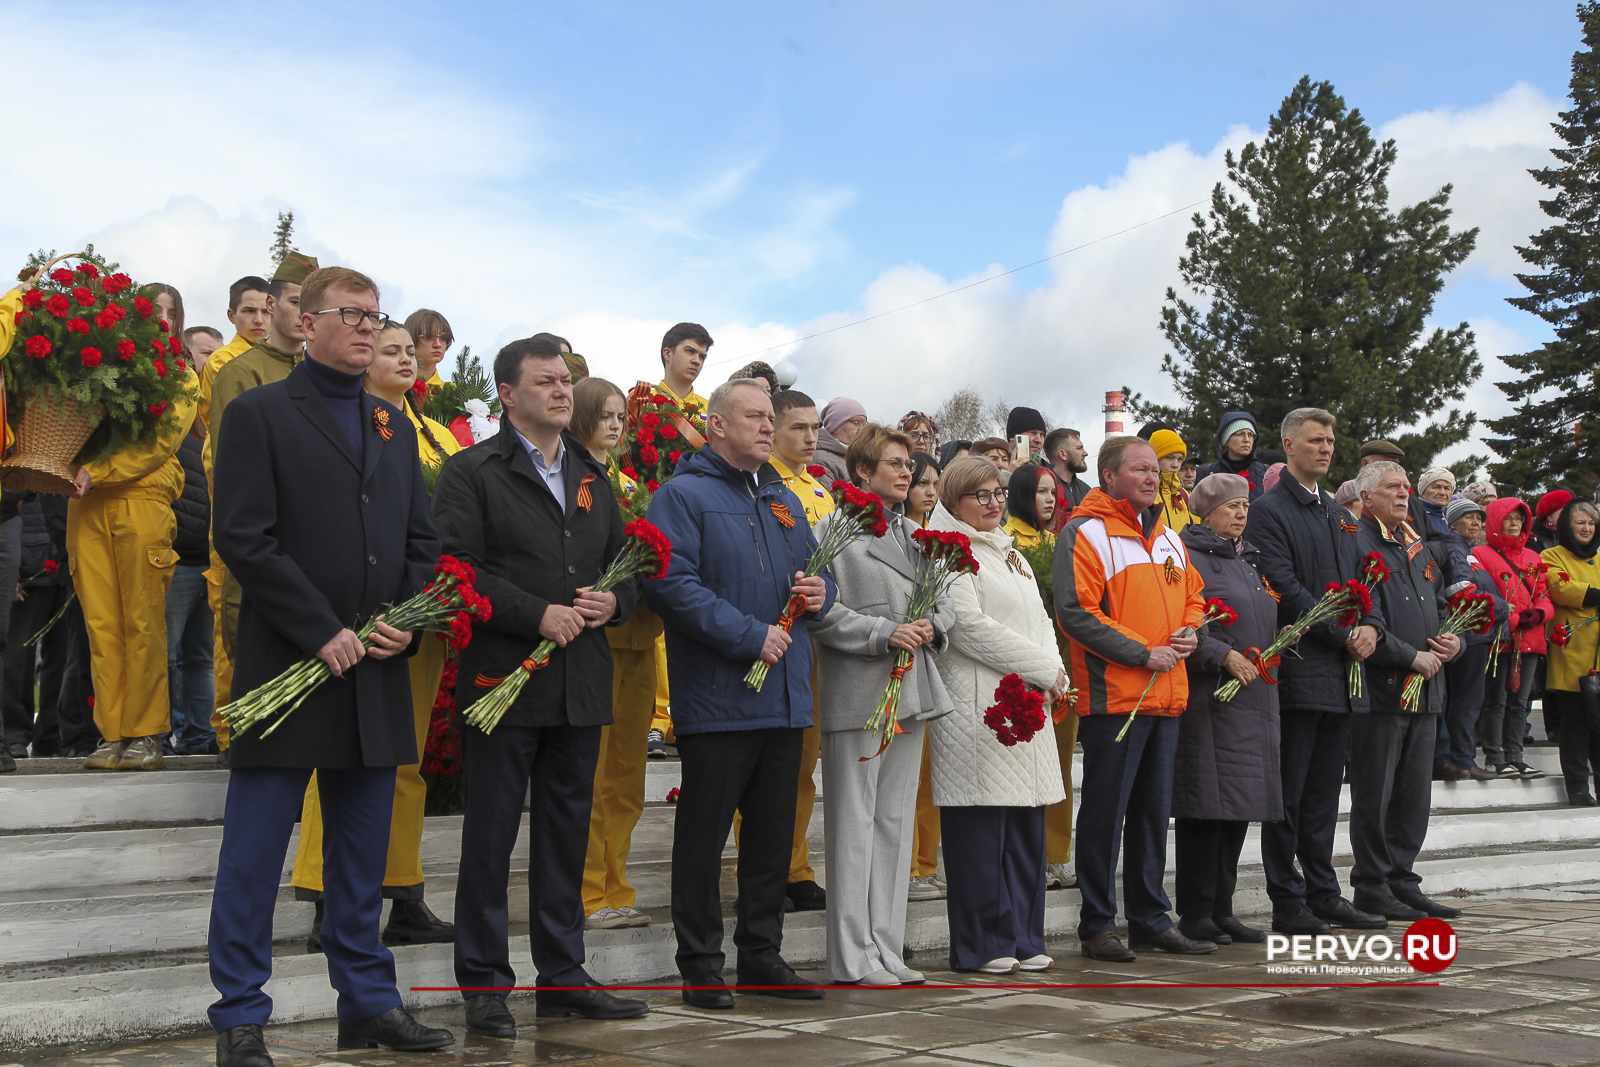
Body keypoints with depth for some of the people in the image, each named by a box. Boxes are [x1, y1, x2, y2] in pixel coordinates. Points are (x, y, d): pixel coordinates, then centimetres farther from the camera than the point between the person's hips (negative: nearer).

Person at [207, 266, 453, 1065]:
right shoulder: (258, 414, -1)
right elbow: (243, 539, -10)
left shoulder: (394, 426, 17)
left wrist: (405, 620, -2)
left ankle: (368, 1001, 22)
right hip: (284, 669, -5)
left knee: (363, 855, 13)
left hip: (376, 671, 6)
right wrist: (323, 631, -15)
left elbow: (422, 541, 16)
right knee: (253, 855, 0)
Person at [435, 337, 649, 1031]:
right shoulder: (472, 473, -2)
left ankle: (563, 976, 21)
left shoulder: (592, 476, 17)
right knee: (490, 837, 1)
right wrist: (538, 616, -18)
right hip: (504, 679, -6)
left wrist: (613, 601, -2)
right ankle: (485, 985, 10)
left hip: (581, 683, 6)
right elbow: (456, 568, -13)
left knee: (567, 835, 12)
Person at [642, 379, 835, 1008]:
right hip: (717, 696, -7)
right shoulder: (683, 495, -6)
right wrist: (749, 636, -19)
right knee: (704, 834, 1)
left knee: (774, 832, 12)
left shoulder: (785, 501, 18)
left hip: (785, 697, 7)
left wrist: (819, 594, 1)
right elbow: (671, 583, -18)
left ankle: (762, 955, 24)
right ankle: (700, 967, 10)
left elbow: (813, 573, 26)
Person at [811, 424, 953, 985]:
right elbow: (820, 611, -12)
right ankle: (853, 959, 3)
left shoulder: (915, 533, 19)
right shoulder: (835, 528, -4)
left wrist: (932, 627, -1)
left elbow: (942, 602, 21)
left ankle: (887, 950, 17)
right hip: (858, 694, -7)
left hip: (910, 690, 8)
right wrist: (884, 633, -19)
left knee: (896, 823, 10)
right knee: (854, 825, -4)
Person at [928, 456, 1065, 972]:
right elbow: (968, 626, -13)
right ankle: (981, 944, 1)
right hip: (976, 704, -8)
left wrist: (1053, 677, 1)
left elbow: (1040, 622, 21)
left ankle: (1023, 937, 14)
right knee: (980, 826, -7)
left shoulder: (1012, 556, 23)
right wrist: (1043, 669, -9)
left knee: (1027, 822, 7)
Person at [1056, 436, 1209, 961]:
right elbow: (1076, 611, -16)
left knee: (1154, 810, 14)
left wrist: (1189, 631, 3)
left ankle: (1151, 919, 23)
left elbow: (1192, 594, 27)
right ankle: (1097, 926, 6)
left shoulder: (1168, 536, 18)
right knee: (1105, 812, -2)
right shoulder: (1085, 533, -7)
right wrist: (1144, 653, -16)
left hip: (1166, 697, 8)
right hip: (1113, 696, -8)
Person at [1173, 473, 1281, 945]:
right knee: (1206, 806, -7)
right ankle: (1195, 912, 1)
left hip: (1253, 697, 9)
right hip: (1208, 700, -9)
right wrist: (1224, 656, -19)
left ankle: (1221, 909, 16)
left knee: (1240, 804, 9)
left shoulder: (1248, 559, 22)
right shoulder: (1189, 556, -6)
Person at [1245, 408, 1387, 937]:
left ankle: (1324, 894, 19)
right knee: (1289, 792, -2)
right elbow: (1284, 587, -14)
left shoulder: (1341, 516, 20)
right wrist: (1343, 634, -15)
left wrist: (1370, 625, -2)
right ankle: (1288, 903, 4)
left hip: (1340, 674, 8)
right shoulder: (1269, 510, -6)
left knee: (1324, 790, 12)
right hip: (1297, 669, -7)